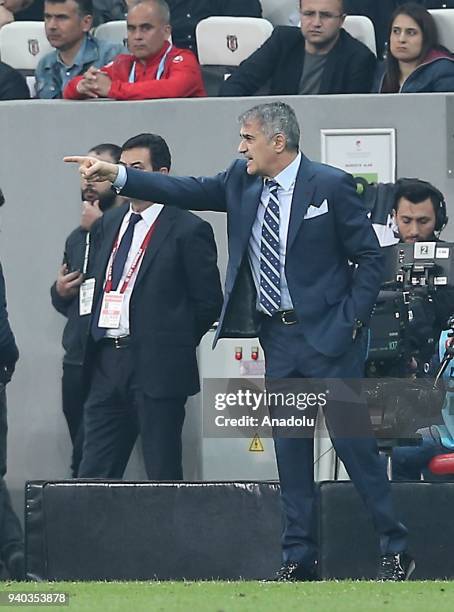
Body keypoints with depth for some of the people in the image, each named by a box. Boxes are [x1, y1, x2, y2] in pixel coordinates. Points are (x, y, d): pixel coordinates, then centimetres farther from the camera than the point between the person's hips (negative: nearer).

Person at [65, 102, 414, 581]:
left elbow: (369, 256, -6)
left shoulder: (330, 185, -9)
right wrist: (117, 176, -5)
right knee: (290, 449, 8)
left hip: (327, 335, -6)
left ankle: (395, 551, 2)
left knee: (353, 441, -5)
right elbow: (188, 192, 3)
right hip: (278, 337, 6)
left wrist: (350, 321, -11)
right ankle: (298, 556, 13)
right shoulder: (242, 182, 7)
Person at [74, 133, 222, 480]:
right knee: (93, 476, 3)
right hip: (107, 365, 6)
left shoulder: (188, 230, -6)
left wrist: (174, 344, 0)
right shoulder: (108, 225, 15)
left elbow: (208, 302, -4)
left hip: (157, 368, -6)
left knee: (163, 476, -1)